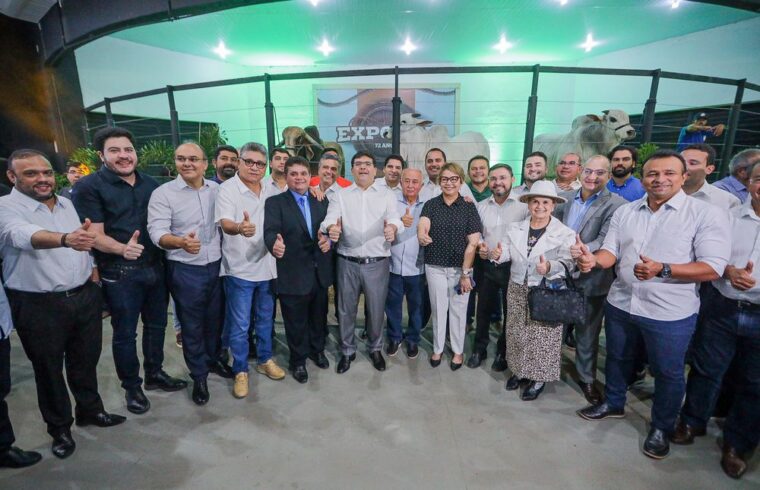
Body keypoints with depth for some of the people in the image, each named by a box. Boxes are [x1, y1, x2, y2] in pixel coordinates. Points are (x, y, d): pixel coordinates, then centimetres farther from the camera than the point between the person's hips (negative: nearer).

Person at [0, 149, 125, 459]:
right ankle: (60, 428, 30)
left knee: (86, 360, 17)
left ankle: (90, 410, 36)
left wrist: (91, 269, 8)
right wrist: (66, 239, -53)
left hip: (84, 296, 5)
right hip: (38, 306, -5)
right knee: (49, 369, 12)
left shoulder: (66, 203, 8)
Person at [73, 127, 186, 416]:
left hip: (156, 268, 5)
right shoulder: (89, 187, -8)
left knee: (156, 325, 17)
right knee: (125, 333, 9)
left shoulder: (151, 184, 7)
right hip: (119, 274, -5)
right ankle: (131, 387, 28)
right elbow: (95, 235, -14)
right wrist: (123, 249, -32)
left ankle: (155, 375, 37)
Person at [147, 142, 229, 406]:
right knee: (192, 325, 10)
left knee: (215, 318, 19)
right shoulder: (163, 193, -8)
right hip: (185, 271, -3)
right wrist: (181, 242, -38)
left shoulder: (216, 189, 3)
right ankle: (199, 375, 29)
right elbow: (157, 232, -18)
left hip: (217, 266, 4)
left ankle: (213, 358, 43)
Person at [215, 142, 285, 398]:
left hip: (266, 266, 5)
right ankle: (240, 371, 22)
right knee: (240, 325, 5)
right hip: (240, 269, -5)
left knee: (265, 319, 18)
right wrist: (239, 228, -46)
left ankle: (265, 360, 35)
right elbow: (225, 223, -25)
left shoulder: (270, 190, 6)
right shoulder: (227, 188, -10)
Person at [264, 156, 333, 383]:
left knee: (319, 316, 21)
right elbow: (270, 230, -21)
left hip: (320, 271, 4)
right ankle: (298, 360, 35)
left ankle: (317, 349, 46)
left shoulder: (322, 201, 8)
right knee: (296, 321, 13)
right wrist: (274, 244, -43)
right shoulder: (275, 202, -6)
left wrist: (329, 239, -19)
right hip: (293, 274, -4)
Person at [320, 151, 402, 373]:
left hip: (377, 262, 0)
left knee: (376, 309, 12)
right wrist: (331, 228, -32)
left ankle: (375, 349, 34)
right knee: (346, 309, 11)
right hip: (348, 262, 1)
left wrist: (392, 227, -35)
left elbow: (394, 217, -10)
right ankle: (347, 351, 32)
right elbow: (330, 219, -7)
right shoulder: (340, 195, 7)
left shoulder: (386, 195, 6)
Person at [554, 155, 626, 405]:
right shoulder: (564, 198, 4)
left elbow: (605, 241, -22)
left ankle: (587, 378, 33)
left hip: (590, 279, -3)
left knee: (587, 333, 13)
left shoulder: (616, 204, -10)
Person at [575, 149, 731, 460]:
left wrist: (662, 270, -30)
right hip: (620, 304, 4)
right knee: (617, 358, 21)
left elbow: (714, 267, -16)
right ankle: (613, 404, 44)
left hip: (670, 313, -4)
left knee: (668, 373, 13)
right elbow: (611, 251, 1)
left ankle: (662, 428, 36)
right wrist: (594, 259, -22)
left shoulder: (706, 214, -10)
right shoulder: (624, 212, 4)